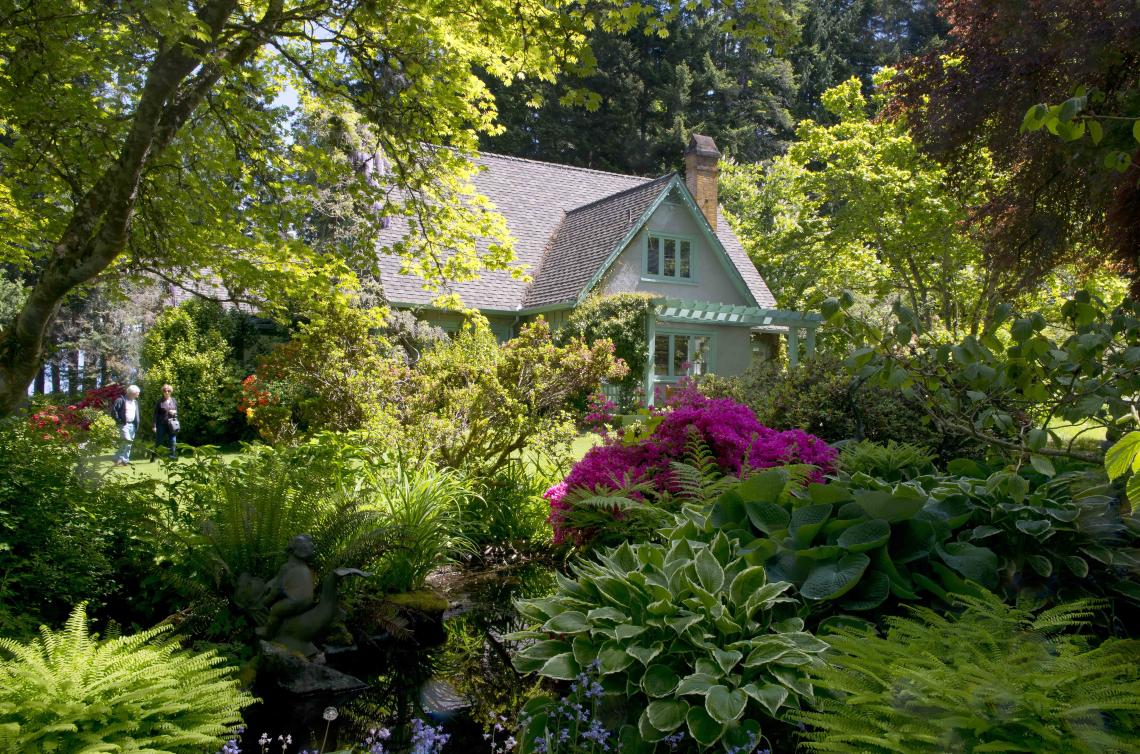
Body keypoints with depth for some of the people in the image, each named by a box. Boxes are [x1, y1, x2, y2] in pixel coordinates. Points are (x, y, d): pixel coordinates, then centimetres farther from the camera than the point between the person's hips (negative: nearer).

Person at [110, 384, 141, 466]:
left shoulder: (135, 402, 16)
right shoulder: (121, 400, -8)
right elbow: (113, 410, -13)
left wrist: (137, 425, 15)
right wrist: (118, 420, -14)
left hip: (132, 425, 7)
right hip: (124, 424, -7)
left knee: (129, 443, 9)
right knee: (126, 441, -21)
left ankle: (125, 460, 17)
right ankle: (118, 459, -11)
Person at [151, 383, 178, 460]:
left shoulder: (174, 401, 8)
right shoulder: (160, 402, -4)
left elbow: (177, 410, 19)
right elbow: (155, 414, -5)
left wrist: (174, 412, -6)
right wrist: (154, 425, -9)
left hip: (172, 424, 3)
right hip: (161, 424, -3)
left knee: (172, 441, 3)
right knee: (159, 442, 3)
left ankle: (172, 456, 7)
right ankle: (153, 457, 13)